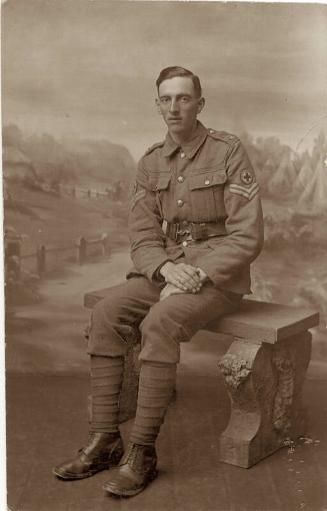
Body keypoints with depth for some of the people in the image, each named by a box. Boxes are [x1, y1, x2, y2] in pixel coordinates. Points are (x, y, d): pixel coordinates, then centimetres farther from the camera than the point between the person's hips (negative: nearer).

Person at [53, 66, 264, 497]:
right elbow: (142, 239, 4)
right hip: (166, 271, 5)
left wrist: (198, 275, -22)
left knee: (159, 322, -32)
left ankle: (142, 453, -23)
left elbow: (247, 237, -12)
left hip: (219, 277, -5)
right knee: (106, 315, -20)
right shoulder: (151, 163, 8)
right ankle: (104, 442, -15)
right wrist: (167, 267, -18)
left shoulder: (229, 152, -7)